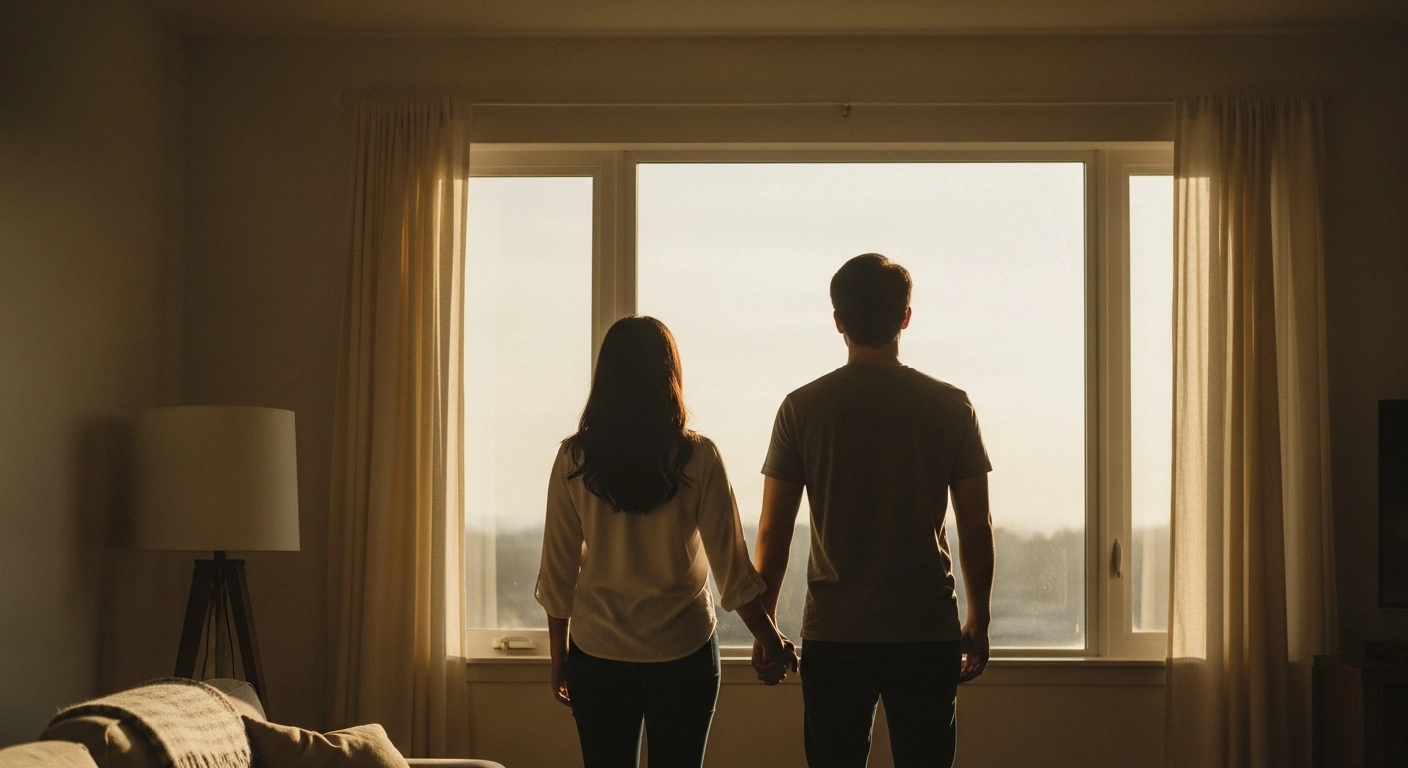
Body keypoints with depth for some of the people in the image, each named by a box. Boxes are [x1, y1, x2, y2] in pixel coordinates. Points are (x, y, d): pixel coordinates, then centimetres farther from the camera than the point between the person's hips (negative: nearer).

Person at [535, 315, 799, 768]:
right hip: (683, 651, -1)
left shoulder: (575, 459, -6)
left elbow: (558, 571, -1)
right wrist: (771, 642, 4)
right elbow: (733, 569, -8)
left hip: (598, 654, 1)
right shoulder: (697, 459, -10)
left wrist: (559, 655, 10)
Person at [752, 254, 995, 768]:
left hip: (833, 634, 0)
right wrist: (979, 622, 11)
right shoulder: (950, 407, -3)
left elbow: (774, 532, -2)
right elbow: (976, 529, -1)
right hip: (927, 631, 0)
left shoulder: (802, 409, -4)